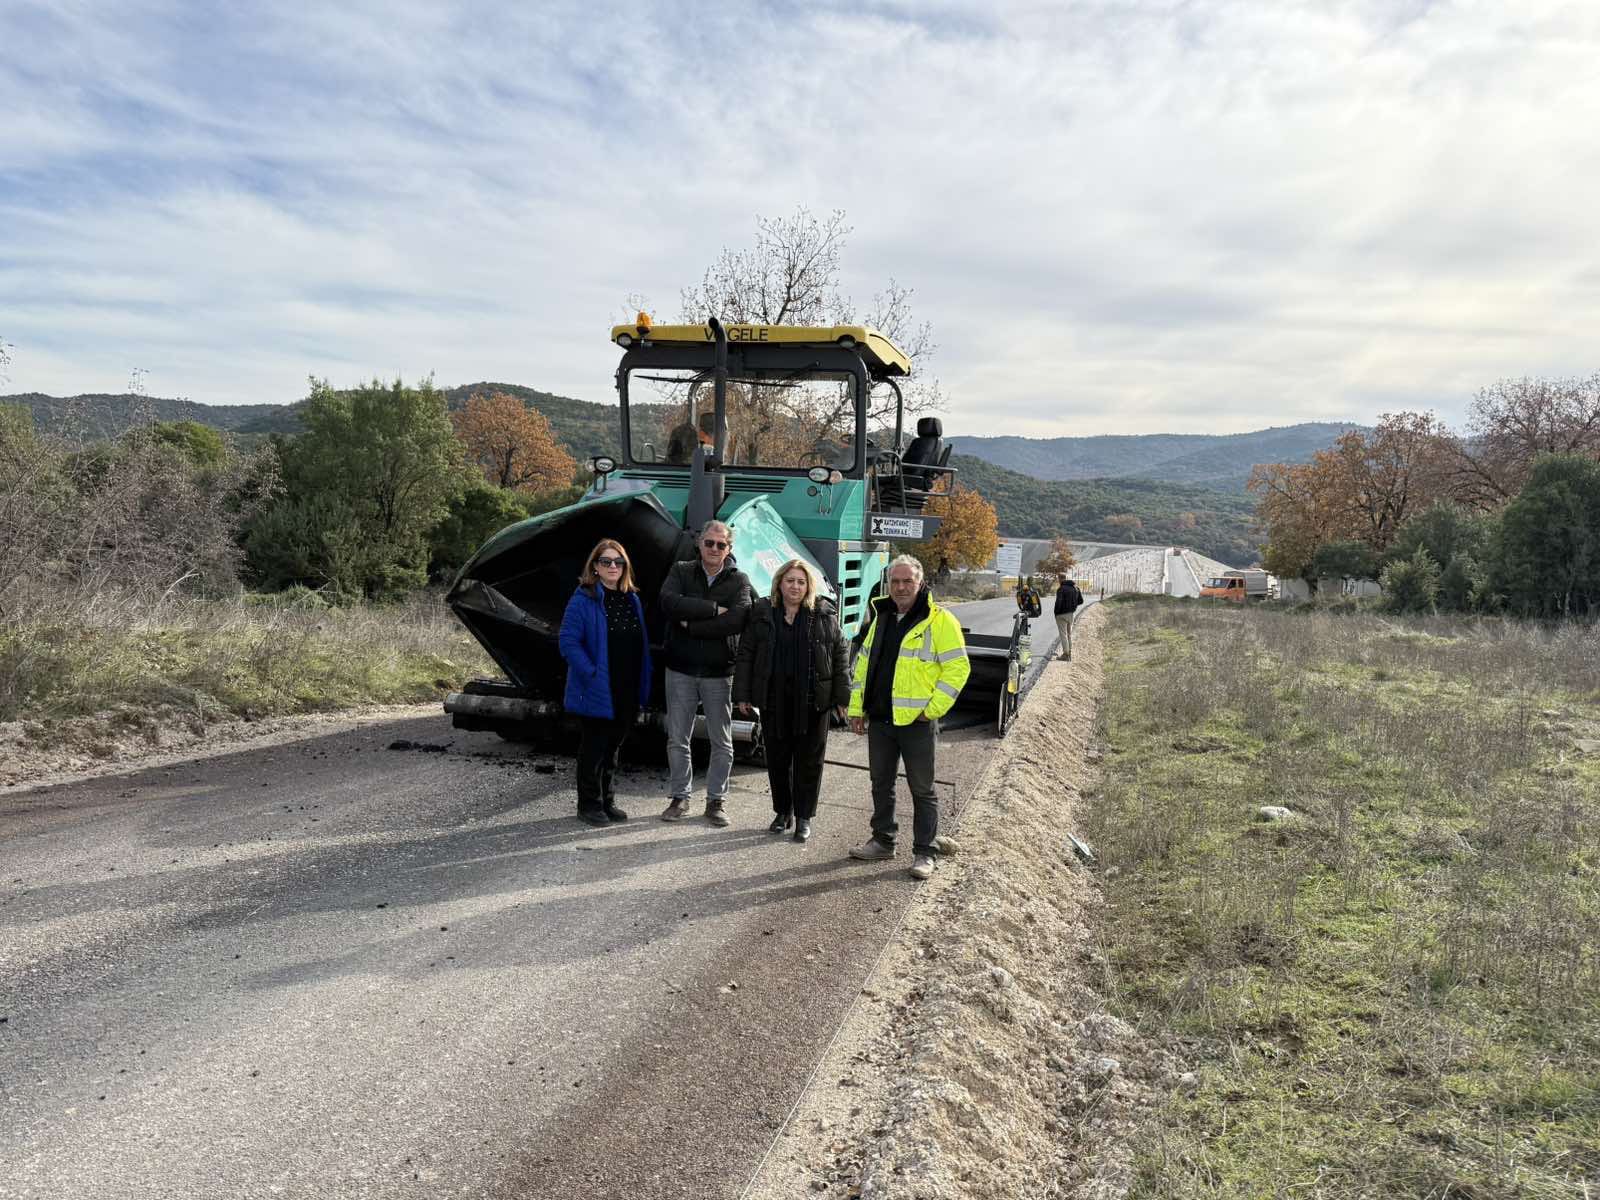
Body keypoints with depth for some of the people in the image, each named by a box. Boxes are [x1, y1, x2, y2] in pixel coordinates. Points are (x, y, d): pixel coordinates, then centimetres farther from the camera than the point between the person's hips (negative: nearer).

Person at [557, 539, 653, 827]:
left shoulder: (632, 600, 10)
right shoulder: (583, 600, -11)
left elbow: (641, 644, 13)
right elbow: (568, 641, -16)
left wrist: (642, 685, 6)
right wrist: (592, 673, -22)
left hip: (627, 692, 6)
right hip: (598, 692, -6)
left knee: (613, 744, 16)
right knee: (594, 746, 4)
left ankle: (607, 801, 28)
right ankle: (589, 804, 17)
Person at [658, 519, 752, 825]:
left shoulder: (738, 581, -2)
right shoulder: (681, 571, 2)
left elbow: (737, 621, -21)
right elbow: (669, 603, -19)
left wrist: (691, 625, -19)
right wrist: (713, 608, -22)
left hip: (719, 673, -1)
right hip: (680, 670, 1)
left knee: (722, 742, 8)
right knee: (677, 739, 10)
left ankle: (716, 799, 22)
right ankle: (680, 797, 24)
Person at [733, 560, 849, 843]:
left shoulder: (823, 616, 2)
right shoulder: (762, 613, 4)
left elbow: (839, 656, 3)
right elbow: (745, 655, 5)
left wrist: (841, 697, -2)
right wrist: (743, 694, 0)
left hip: (812, 702, -1)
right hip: (774, 700, 1)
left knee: (809, 760, 5)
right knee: (778, 759, 10)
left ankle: (803, 817, 16)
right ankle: (782, 811, 26)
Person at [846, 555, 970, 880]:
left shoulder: (939, 621, -9)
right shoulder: (882, 618, 12)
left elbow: (958, 667, -12)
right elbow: (864, 663, 17)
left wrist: (933, 708, -15)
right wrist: (857, 708, 12)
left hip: (917, 721, -6)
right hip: (879, 718, 6)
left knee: (922, 789, 3)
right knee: (881, 783, 17)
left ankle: (924, 853, 13)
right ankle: (883, 841, 31)